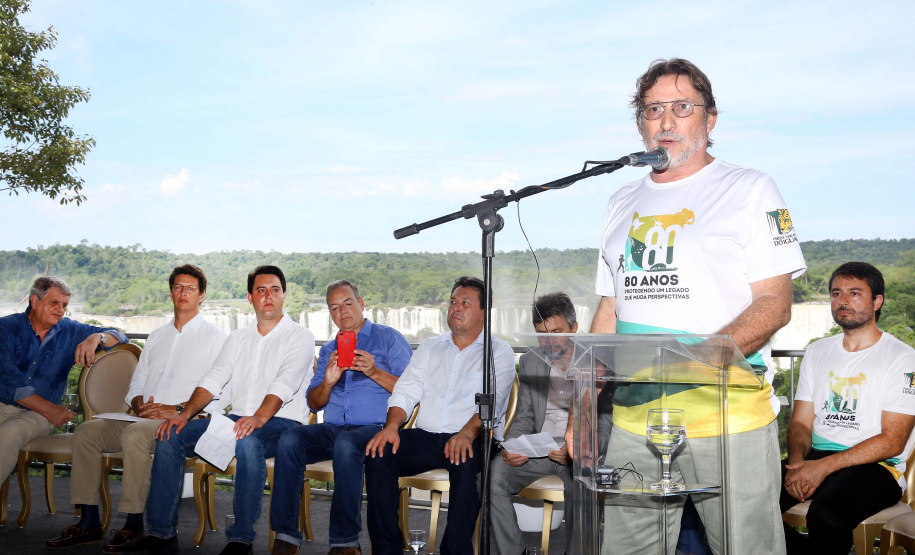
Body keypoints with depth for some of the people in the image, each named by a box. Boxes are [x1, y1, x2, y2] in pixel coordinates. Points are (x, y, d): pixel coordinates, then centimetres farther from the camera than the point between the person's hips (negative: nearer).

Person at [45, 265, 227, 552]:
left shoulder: (214, 337, 4)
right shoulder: (157, 336, 25)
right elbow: (136, 383, 21)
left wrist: (177, 409, -18)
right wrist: (140, 405, -2)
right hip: (144, 418, 7)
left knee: (135, 434, -34)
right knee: (86, 431, -13)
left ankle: (134, 524, -27)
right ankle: (89, 522, -10)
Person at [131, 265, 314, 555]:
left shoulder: (300, 336, -1)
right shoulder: (238, 338, 18)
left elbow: (284, 384, -17)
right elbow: (213, 380, 10)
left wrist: (259, 418, -34)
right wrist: (185, 414, -8)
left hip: (279, 423, -6)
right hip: (236, 420, 6)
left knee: (247, 442, -38)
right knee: (170, 436, -11)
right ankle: (161, 530, -5)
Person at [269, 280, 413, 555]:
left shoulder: (388, 338, 9)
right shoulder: (329, 349, 25)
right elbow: (313, 403, 18)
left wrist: (375, 372, -15)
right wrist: (328, 383, -3)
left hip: (374, 428, -4)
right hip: (332, 429, 5)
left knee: (346, 443, -38)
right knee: (290, 438, -25)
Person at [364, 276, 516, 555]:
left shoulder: (499, 352, 5)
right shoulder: (430, 347, 20)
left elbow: (491, 402, -10)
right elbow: (406, 391, 11)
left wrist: (467, 433, -30)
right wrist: (392, 425, -10)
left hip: (471, 440, -4)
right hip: (425, 437, 4)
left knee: (465, 463, -37)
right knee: (378, 454, -21)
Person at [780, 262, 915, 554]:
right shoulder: (817, 352, 17)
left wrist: (824, 466, -18)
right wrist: (797, 461, -9)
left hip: (875, 466, -5)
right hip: (815, 457, 5)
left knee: (825, 513, -37)